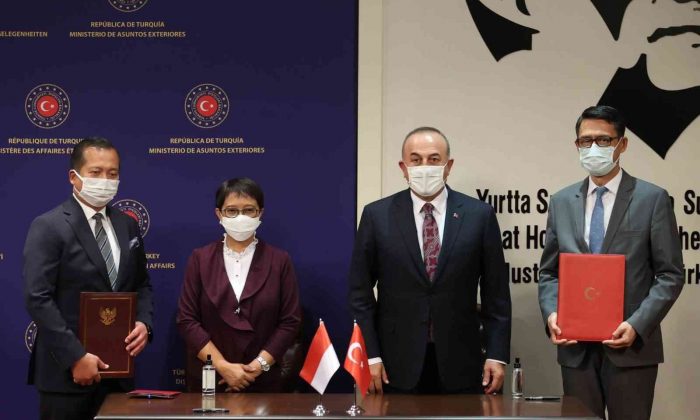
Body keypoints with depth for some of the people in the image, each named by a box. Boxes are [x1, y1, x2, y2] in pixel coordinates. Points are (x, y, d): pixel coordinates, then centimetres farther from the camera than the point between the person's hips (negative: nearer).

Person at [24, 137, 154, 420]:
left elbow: (141, 285, 19)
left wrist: (143, 323, -2)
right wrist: (76, 357, -19)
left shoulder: (127, 225, 12)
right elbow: (38, 299, -15)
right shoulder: (48, 227, -8)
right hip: (66, 370, -5)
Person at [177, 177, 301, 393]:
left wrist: (259, 364, -13)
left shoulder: (279, 261, 2)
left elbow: (290, 321, -2)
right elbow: (187, 319, -3)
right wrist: (223, 366, -13)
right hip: (207, 378, 0)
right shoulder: (200, 259, 2)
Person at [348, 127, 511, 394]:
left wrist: (497, 355, -1)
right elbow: (361, 292, 2)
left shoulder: (479, 215, 1)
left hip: (459, 365, 1)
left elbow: (496, 292, 3)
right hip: (397, 366, 0)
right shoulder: (377, 215, 1)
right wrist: (370, 356, -4)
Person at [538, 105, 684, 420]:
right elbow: (549, 272, 12)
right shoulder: (561, 202, 11)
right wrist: (551, 314, -7)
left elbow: (670, 275, -3)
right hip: (575, 346, 3)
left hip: (631, 346, -3)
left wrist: (637, 325, -15)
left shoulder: (652, 199, 0)